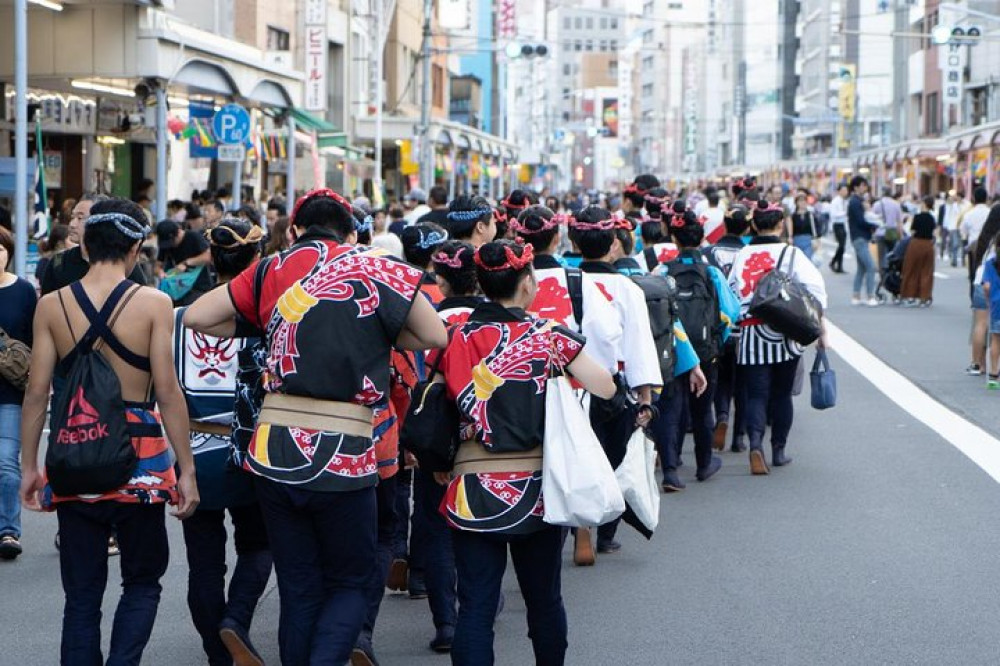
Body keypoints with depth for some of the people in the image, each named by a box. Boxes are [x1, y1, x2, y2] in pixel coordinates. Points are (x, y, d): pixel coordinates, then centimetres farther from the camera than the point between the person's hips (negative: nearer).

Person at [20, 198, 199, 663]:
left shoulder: (51, 306, 1)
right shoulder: (153, 303, -7)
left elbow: (36, 392, 0)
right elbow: (168, 393, -9)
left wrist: (29, 466, 8)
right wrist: (186, 469, -4)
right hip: (138, 454, -2)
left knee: (82, 593, 10)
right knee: (142, 581, 13)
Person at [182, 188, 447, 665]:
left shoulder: (273, 269, 7)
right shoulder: (376, 269, 0)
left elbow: (196, 316, 10)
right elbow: (436, 336, 4)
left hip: (273, 450, 3)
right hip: (342, 455, -2)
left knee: (298, 590, 14)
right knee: (351, 582, 12)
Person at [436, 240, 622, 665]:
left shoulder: (455, 341, 0)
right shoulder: (550, 336, -4)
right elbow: (606, 389, -6)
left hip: (472, 492, 1)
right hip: (537, 488, 0)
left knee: (475, 607, 1)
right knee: (544, 602, 15)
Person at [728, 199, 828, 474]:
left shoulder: (742, 256, 5)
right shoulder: (791, 255, -3)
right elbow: (815, 290, -7)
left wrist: (737, 323, 16)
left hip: (750, 333, 1)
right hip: (784, 334, -1)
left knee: (756, 393, 0)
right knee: (781, 394, 13)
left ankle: (755, 442, -24)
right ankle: (779, 450, 19)